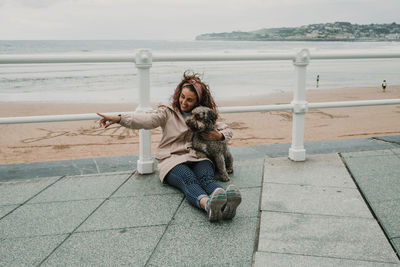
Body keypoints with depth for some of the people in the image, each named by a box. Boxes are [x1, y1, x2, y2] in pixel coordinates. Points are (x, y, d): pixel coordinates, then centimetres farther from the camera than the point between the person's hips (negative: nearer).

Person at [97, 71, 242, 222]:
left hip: (198, 158, 2)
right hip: (172, 159, -2)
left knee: (206, 178, -34)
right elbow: (147, 120, -9)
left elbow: (227, 131, 23)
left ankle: (226, 203, -65)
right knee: (189, 179, -36)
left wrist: (219, 136, -3)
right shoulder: (168, 112, 9)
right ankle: (208, 205, -67)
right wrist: (119, 119, -26)